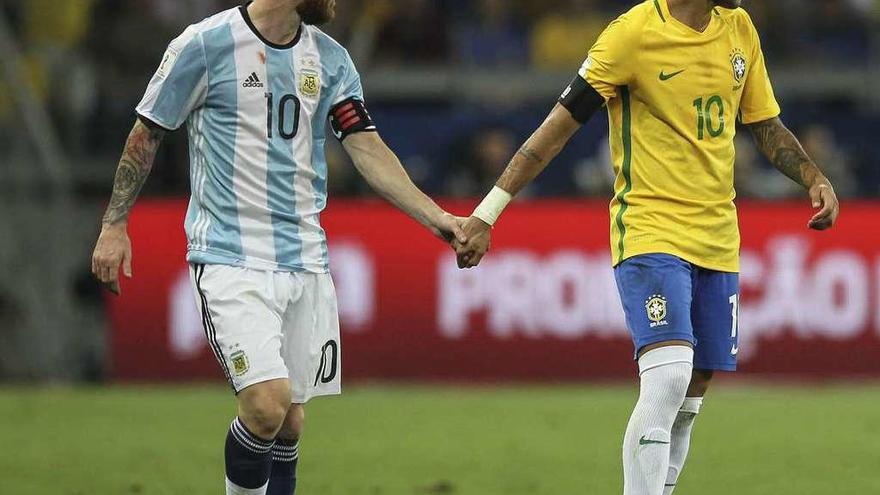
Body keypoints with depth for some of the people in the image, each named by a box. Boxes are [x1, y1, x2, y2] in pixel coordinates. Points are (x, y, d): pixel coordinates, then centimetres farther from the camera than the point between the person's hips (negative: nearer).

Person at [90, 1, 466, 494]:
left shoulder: (330, 59, 7)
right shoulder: (205, 45, -7)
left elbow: (368, 148, 4)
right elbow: (147, 134, 2)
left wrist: (436, 217, -7)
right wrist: (115, 225, 1)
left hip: (305, 260, 5)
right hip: (231, 259, -5)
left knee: (290, 422, 5)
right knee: (268, 405, -20)